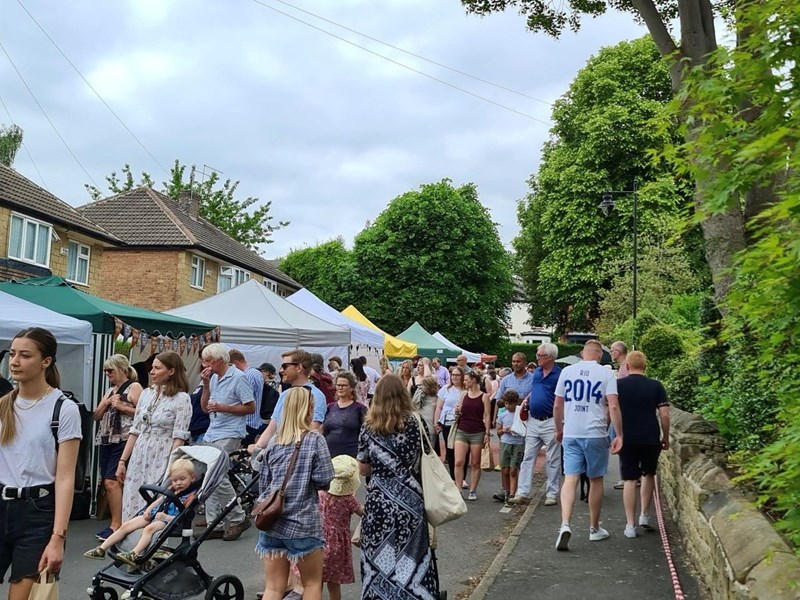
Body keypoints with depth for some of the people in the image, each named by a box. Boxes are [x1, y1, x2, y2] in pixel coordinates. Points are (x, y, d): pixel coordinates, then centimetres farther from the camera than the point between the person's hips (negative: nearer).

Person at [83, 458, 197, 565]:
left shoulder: (190, 496, -5)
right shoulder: (171, 491, 17)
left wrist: (166, 517, -23)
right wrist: (148, 510, 12)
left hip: (168, 520, -7)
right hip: (154, 514, 8)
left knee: (149, 528, -37)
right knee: (126, 526, -4)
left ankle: (134, 555, -49)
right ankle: (101, 550, -4)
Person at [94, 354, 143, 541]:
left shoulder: (134, 387, -1)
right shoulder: (110, 390, 21)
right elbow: (96, 416, 18)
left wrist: (122, 406, -13)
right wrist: (107, 403, 1)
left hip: (123, 440, -8)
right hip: (105, 440, 8)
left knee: (112, 481, -15)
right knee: (107, 483, 6)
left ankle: (116, 525, -11)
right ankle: (115, 523, 15)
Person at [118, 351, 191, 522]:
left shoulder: (182, 398, -7)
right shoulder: (146, 394, 11)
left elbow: (179, 437, -11)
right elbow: (135, 431, 14)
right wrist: (122, 461, 11)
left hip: (162, 459, -6)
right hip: (139, 457, 6)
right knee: (132, 506, 6)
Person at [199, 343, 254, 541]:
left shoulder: (238, 378, -10)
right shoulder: (213, 378, 13)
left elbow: (251, 407, -11)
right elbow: (204, 408, 15)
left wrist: (223, 408, -16)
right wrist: (206, 384, 2)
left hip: (229, 435, -8)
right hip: (212, 434, 8)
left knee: (218, 476, -14)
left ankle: (238, 519, 1)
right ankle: (214, 525, 13)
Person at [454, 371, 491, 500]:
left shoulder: (484, 397, -1)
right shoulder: (464, 395, 10)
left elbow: (487, 416, -2)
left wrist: (487, 434, -9)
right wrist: (457, 412, -3)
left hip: (478, 433, -3)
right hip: (462, 431, 3)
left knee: (475, 464, 4)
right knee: (459, 462, -7)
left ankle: (473, 491, 13)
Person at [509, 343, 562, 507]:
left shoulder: (559, 374, -9)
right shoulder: (536, 372, 10)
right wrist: (525, 402, 4)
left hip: (550, 421, -6)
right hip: (533, 421, 6)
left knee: (552, 461, 5)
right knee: (528, 458, 5)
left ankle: (552, 494, 14)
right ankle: (523, 493, 7)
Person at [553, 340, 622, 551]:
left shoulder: (567, 371, 6)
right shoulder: (606, 373, -2)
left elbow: (557, 405, 9)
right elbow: (613, 406, -10)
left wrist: (559, 429, 22)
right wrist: (619, 435, -6)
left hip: (571, 433, 2)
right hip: (596, 434, -2)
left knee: (570, 479, -1)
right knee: (596, 480, 11)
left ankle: (565, 524, -19)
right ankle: (594, 528, 23)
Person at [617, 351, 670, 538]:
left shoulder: (618, 385, -2)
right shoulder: (656, 386, 0)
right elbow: (664, 414, -3)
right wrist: (665, 437, 9)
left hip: (627, 439, -1)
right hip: (651, 438, 1)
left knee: (630, 480, 3)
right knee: (648, 475, 23)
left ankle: (630, 525, 2)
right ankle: (645, 515, 21)